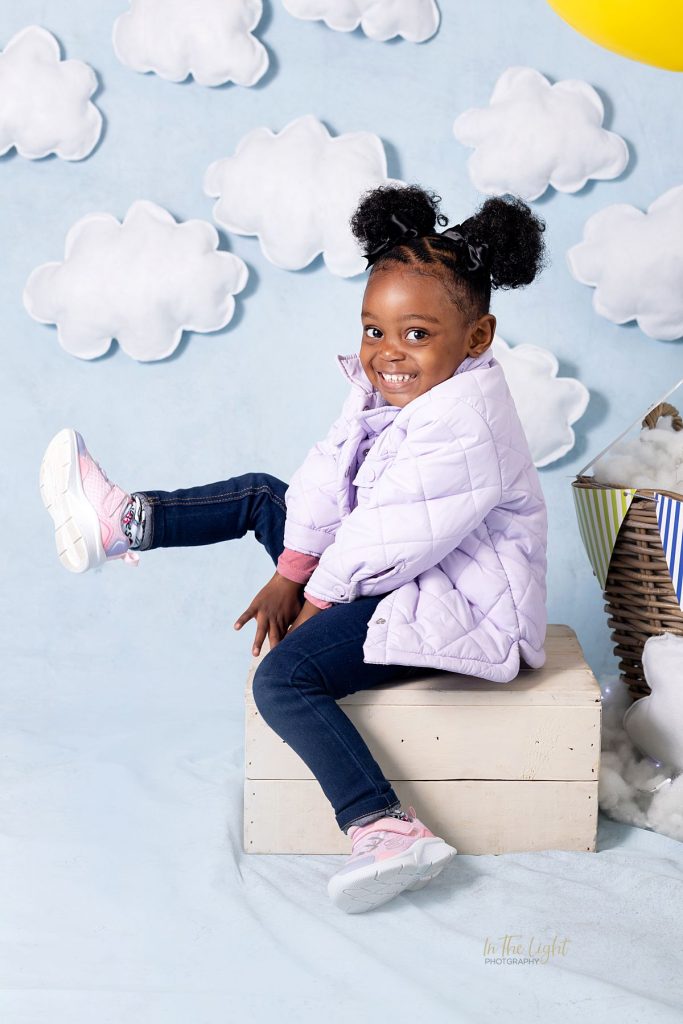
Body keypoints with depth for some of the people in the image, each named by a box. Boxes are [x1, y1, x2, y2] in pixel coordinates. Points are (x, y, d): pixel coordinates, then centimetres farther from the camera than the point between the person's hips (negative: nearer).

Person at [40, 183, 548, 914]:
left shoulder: (464, 430, -29)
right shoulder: (382, 388, 0)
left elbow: (388, 541, -26)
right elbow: (326, 479, 2)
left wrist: (319, 597, -12)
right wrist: (290, 575, -1)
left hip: (451, 607, -10)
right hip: (385, 576, 10)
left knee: (283, 676, -24)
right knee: (261, 496, 13)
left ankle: (385, 831, -25)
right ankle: (118, 523, 19)